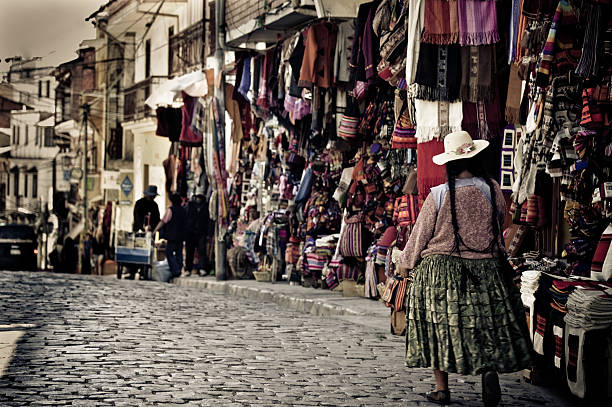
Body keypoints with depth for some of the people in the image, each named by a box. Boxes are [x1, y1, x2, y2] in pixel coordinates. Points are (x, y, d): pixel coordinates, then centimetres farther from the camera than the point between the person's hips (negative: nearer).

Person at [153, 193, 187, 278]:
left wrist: (155, 230, -3)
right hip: (181, 236, 6)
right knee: (179, 253, 12)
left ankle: (175, 271, -9)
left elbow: (163, 221, -9)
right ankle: (179, 271, 12)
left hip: (172, 236, -6)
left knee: (169, 253, -1)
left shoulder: (171, 209, -9)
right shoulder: (183, 211, 11)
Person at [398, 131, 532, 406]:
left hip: (440, 270, -1)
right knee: (487, 323, 10)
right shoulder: (492, 190, -5)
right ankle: (490, 368, -15)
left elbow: (420, 235, 0)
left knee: (439, 326, 9)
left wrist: (407, 263, 17)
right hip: (484, 270, 1)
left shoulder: (438, 195, -10)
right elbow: (500, 225, 11)